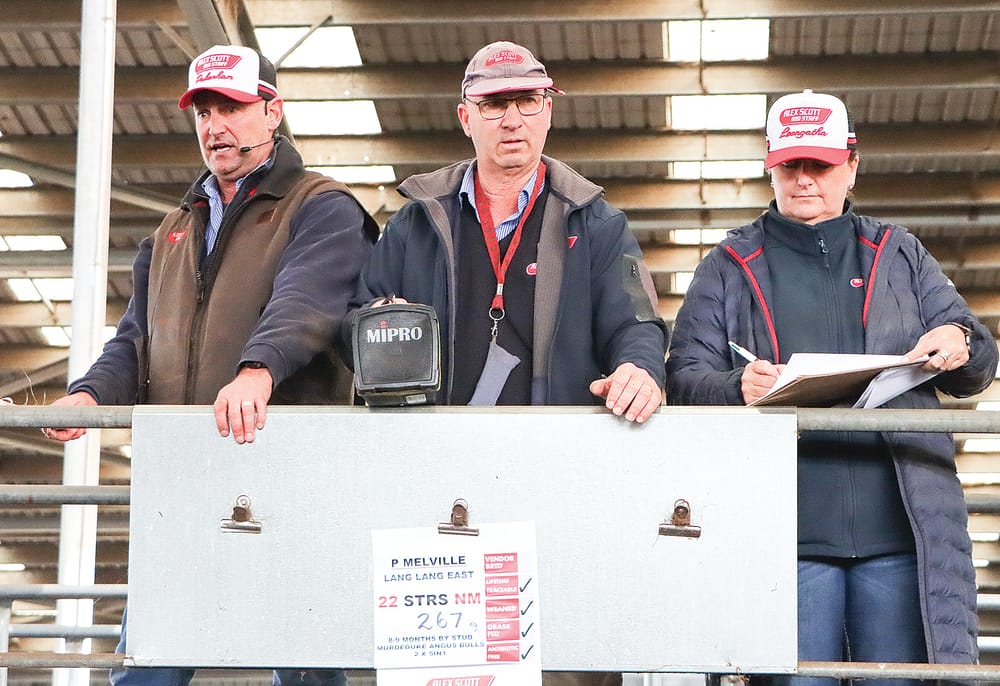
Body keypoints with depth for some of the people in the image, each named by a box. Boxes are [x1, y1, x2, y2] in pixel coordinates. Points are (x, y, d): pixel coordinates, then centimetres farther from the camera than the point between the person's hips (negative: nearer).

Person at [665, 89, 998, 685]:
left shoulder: (900, 255, 20)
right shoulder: (729, 268, 16)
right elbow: (685, 380, 6)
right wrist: (738, 387, -17)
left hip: (898, 529, 1)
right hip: (788, 530, -1)